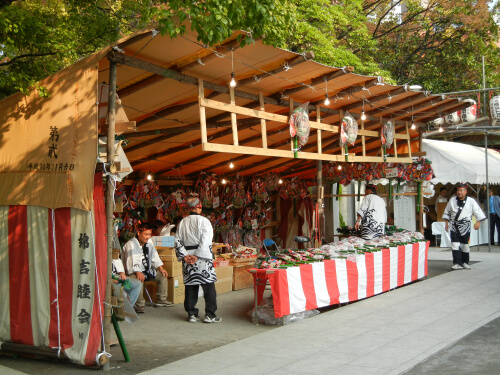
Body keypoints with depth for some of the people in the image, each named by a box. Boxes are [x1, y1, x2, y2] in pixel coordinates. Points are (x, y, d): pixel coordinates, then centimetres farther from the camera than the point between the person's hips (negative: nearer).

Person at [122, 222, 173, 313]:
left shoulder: (149, 242, 8)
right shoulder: (130, 244, -17)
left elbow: (154, 256, 14)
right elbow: (131, 262, -27)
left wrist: (161, 268, 3)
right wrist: (138, 272, -41)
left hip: (147, 270, 9)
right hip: (133, 272, -9)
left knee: (162, 275, 6)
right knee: (140, 280, -39)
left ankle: (161, 300, 14)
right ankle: (140, 305, -29)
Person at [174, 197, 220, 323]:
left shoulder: (182, 222, 7)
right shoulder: (203, 221, -8)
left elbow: (178, 241, 5)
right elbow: (205, 241, -16)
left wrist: (185, 256, 0)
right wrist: (197, 256, -13)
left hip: (188, 259, 5)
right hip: (203, 259, -5)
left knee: (190, 287, 10)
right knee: (209, 286, 2)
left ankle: (192, 314, 14)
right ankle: (210, 314, 3)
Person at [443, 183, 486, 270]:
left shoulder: (471, 201, -1)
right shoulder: (452, 200, 6)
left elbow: (478, 212, -1)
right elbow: (447, 212, 16)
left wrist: (478, 222, -13)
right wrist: (446, 223, 12)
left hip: (465, 226, -1)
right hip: (454, 226, 1)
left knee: (465, 245, 7)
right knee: (455, 245, -8)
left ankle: (465, 262, 23)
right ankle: (457, 263, -9)